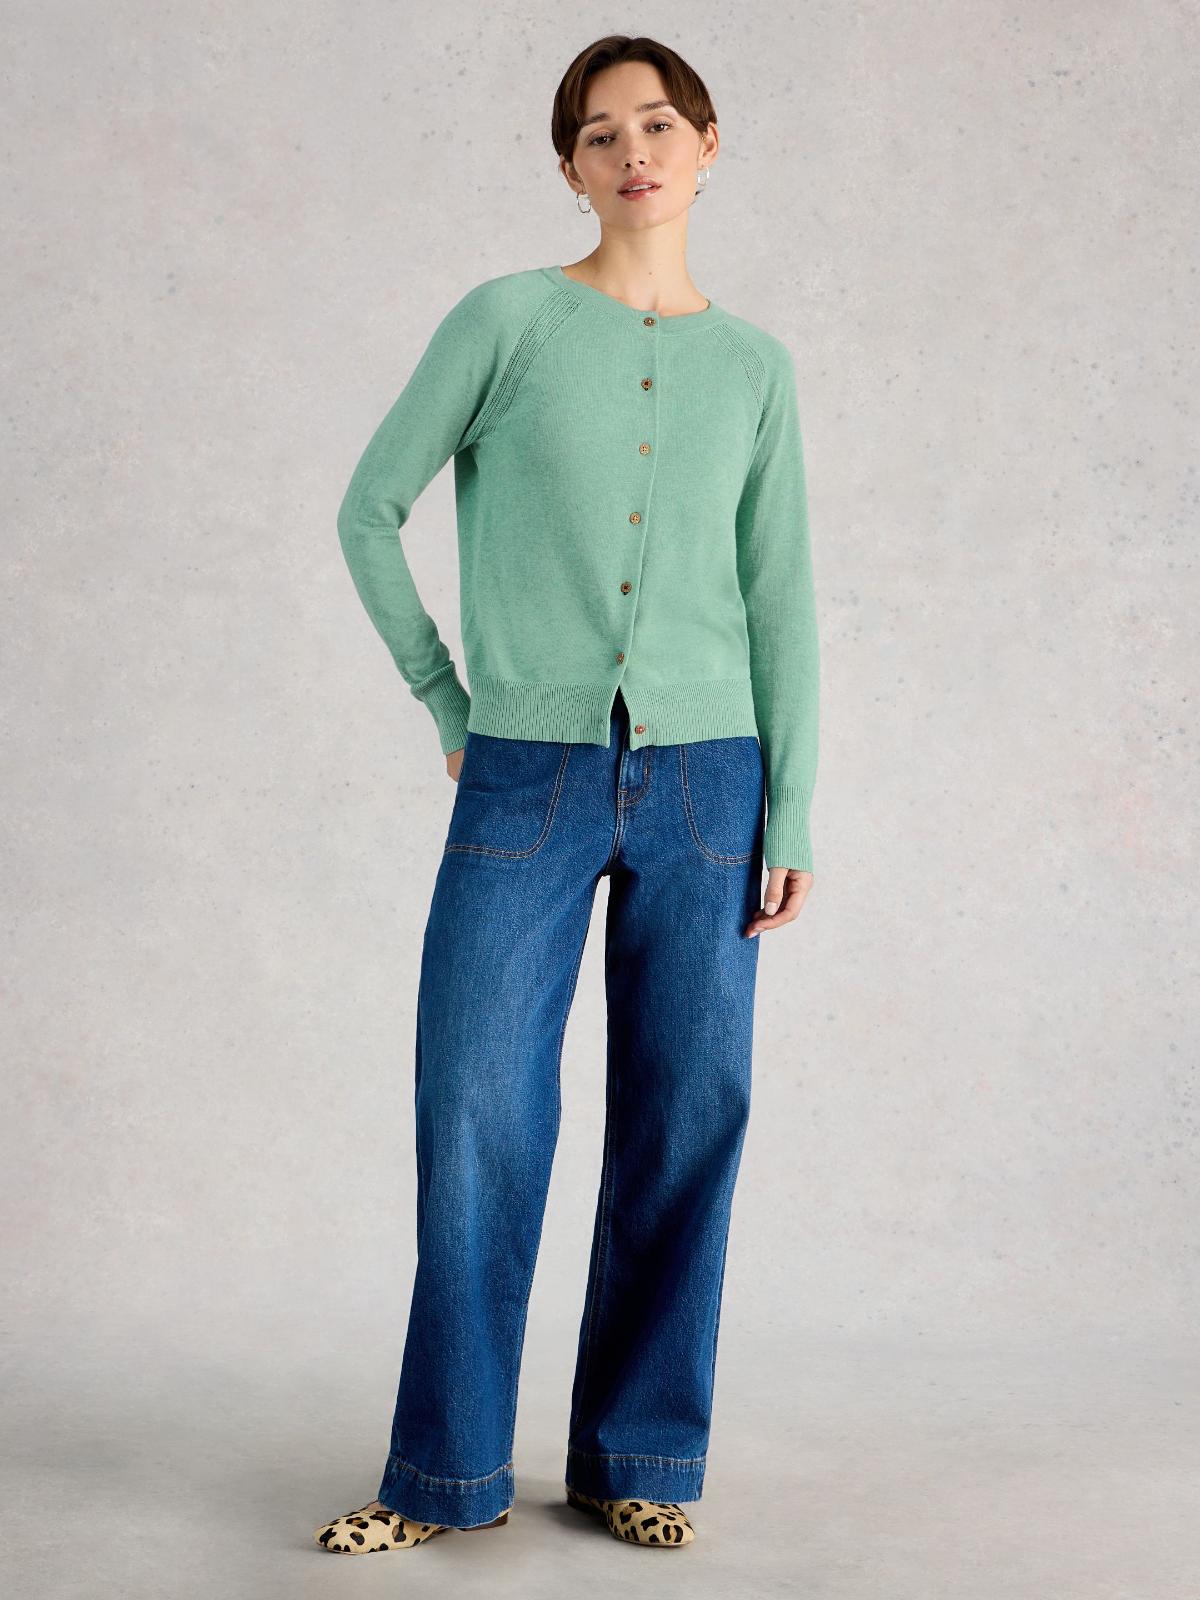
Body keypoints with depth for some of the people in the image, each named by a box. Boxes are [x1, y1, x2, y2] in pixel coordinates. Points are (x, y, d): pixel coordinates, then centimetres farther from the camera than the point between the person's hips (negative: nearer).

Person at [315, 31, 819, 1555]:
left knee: (685, 1118, 4)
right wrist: (446, 702, 4)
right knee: (477, 1115, -2)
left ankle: (638, 1457, 20)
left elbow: (780, 598, 8)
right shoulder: (507, 319, 1)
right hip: (526, 782, -2)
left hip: (704, 782, 2)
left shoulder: (754, 365, 9)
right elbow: (371, 508, 7)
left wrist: (791, 816, 3)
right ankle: (448, 1471, 13)